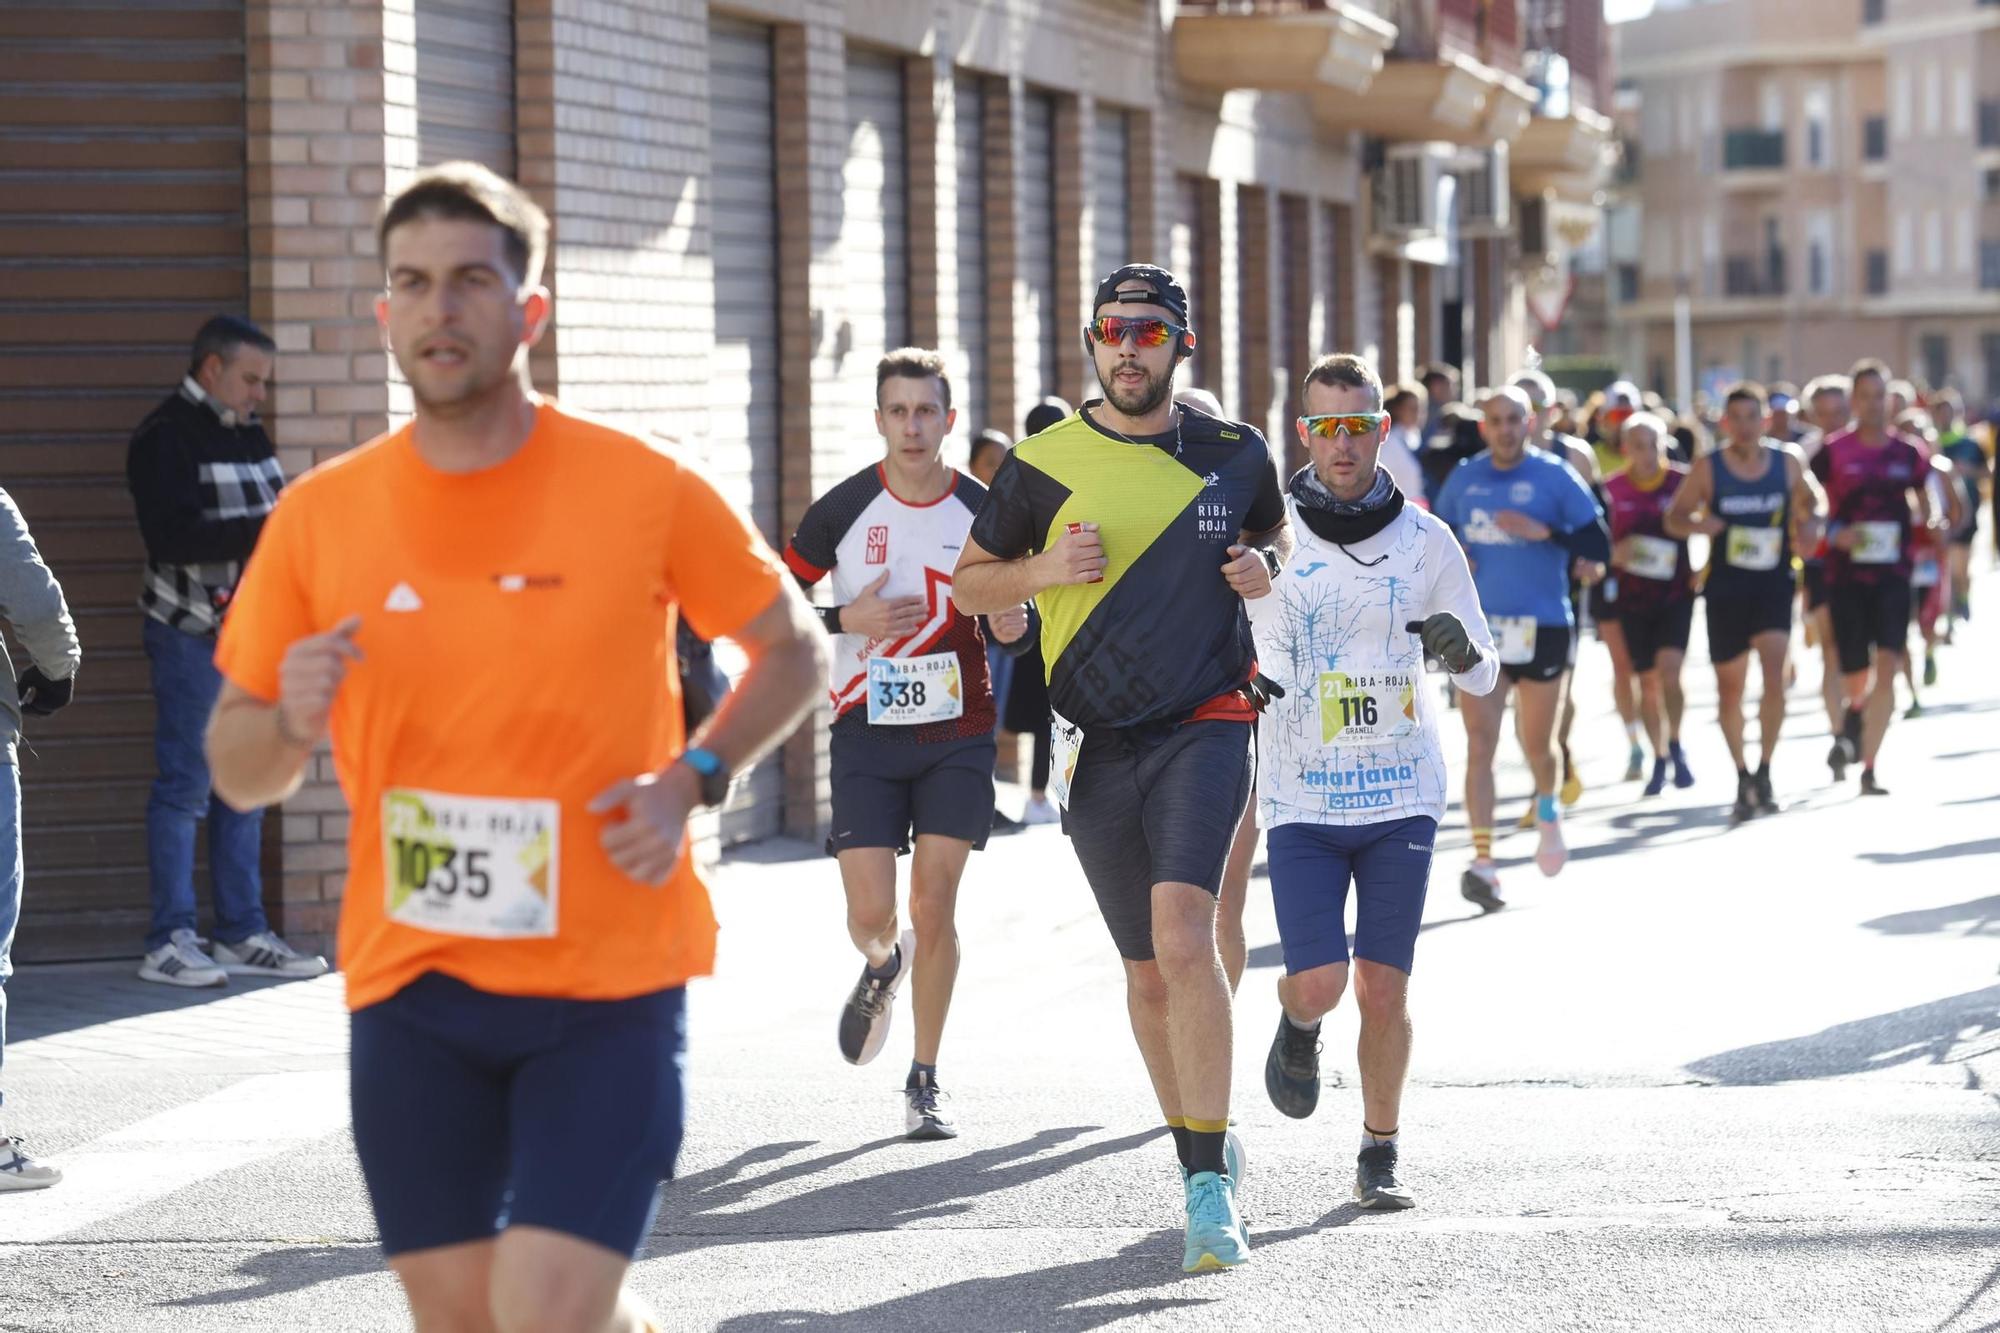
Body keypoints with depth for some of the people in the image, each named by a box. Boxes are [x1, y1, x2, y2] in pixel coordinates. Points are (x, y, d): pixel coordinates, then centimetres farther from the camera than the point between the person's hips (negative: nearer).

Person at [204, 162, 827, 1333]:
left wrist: (691, 780, -8)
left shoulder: (645, 491, -5)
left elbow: (796, 652, 9)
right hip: (410, 985, 3)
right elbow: (239, 775, 9)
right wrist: (289, 721, -14)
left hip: (609, 984, -3)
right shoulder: (321, 515, 1)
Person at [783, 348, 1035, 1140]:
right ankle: (882, 968, 33)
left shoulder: (982, 512, 1)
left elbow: (1002, 615, 12)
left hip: (957, 732, 1)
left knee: (934, 908, -3)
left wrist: (1010, 626, -11)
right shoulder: (844, 509, -4)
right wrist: (847, 620, -13)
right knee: (871, 914, -6)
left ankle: (925, 1083, 9)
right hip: (867, 731, -1)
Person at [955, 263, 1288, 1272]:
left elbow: (1274, 529, 24)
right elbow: (970, 584, 11)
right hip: (1096, 744, 2)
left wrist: (1268, 566, 1)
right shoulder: (1042, 462, 2)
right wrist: (1044, 568, -9)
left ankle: (1210, 1188, -23)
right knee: (1147, 970, 8)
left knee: (1183, 933, -22)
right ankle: (1204, 1155, 26)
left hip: (1205, 726, -2)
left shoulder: (1235, 454, 5)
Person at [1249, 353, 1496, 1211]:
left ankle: (1380, 1157, 17)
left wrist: (1462, 650, -17)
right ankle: (1297, 1029, 26)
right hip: (1301, 801, -1)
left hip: (1402, 797, 1)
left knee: (1384, 990, 0)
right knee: (1318, 984, -11)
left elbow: (1483, 678, 6)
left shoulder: (1426, 541, 0)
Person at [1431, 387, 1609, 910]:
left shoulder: (1556, 477, -5)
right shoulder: (1464, 478, 6)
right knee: (1479, 743, -10)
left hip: (1542, 626, -2)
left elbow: (1599, 546, -9)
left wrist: (1545, 532, -23)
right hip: (1480, 627, 2)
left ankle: (1547, 809, 43)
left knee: (1537, 744, 10)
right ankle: (1483, 862, -13)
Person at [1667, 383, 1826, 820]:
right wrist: (1698, 525, -19)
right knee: (1729, 689, 8)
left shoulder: (1787, 462, 0)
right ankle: (1742, 778, 26)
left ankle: (1764, 772, -7)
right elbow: (1674, 517, 3)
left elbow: (1812, 500, 17)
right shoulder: (1708, 469, -4)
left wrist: (1809, 525, -5)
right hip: (1725, 589, 0)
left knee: (1774, 676, -19)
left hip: (1774, 587, 0)